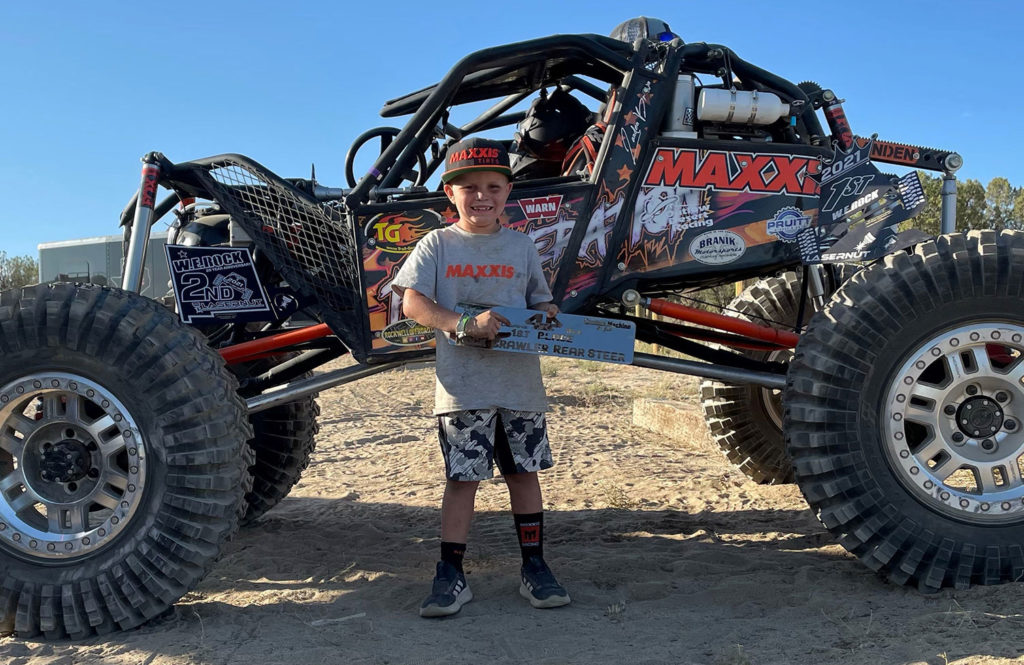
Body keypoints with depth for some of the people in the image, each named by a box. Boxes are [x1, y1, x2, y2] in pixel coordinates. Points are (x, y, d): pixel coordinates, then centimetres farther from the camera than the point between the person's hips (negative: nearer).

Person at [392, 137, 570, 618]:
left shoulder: (521, 246, 9)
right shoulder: (437, 245, 2)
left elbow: (541, 303, 15)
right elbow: (412, 302, -9)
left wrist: (549, 319, -9)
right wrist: (464, 323, -23)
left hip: (520, 383, 3)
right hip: (462, 385, -2)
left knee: (524, 472, 10)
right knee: (462, 477, 1)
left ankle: (534, 568, 21)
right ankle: (451, 576, 11)